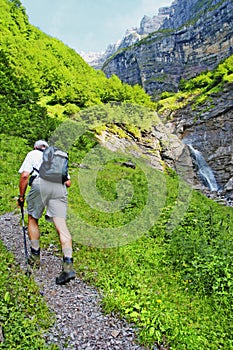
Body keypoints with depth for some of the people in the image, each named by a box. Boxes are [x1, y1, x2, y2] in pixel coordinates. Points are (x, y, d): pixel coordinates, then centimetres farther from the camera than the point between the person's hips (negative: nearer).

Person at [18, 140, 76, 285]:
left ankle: (35, 256, 24)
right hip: (60, 187, 3)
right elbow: (68, 182, 22)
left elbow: (24, 176, 8)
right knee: (61, 224, -3)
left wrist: (21, 196, 17)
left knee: (33, 219, 19)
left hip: (40, 183, -2)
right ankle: (68, 264, -14)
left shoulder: (32, 154, 24)